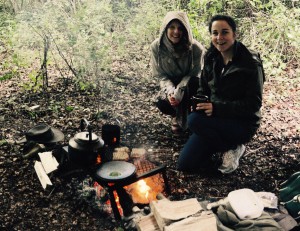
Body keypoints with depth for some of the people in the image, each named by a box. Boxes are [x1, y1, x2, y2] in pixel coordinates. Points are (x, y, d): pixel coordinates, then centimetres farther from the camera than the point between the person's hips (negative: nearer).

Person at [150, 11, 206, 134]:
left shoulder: (196, 48, -25)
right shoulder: (156, 46, -18)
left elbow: (194, 74, -16)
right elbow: (160, 75, -11)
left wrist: (180, 91, -33)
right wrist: (170, 91, -31)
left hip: (188, 86, -1)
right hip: (170, 83, 1)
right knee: (162, 103, -28)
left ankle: (181, 118, -11)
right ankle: (178, 113, 11)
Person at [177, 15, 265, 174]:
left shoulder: (250, 63, -17)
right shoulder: (211, 58, 1)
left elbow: (254, 104, -20)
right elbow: (203, 89, 10)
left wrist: (217, 108, -29)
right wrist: (199, 103, -14)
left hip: (243, 123, -6)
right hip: (215, 119, 6)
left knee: (194, 120, -31)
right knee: (185, 164, -3)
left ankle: (232, 147, -7)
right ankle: (225, 145, 15)